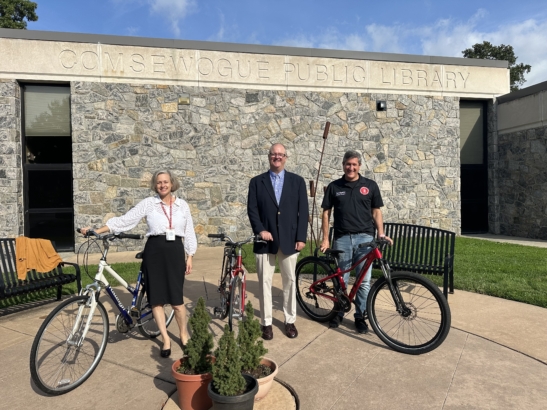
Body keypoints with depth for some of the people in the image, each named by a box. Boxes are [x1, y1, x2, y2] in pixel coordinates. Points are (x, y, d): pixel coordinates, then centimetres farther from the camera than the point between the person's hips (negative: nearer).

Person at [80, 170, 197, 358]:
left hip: (175, 251, 0)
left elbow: (189, 233, 9)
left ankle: (184, 334, 26)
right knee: (156, 298, 5)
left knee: (176, 298, 2)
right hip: (154, 250, 0)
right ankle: (166, 339, 20)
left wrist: (190, 256, 6)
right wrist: (96, 231, -9)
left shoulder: (182, 205, 5)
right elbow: (125, 220, -3)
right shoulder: (148, 203, 0)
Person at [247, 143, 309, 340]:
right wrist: (260, 230, -13)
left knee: (290, 281, 10)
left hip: (289, 240, 1)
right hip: (266, 239, 0)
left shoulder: (297, 181, 5)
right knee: (265, 282, 4)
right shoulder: (257, 182, 5)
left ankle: (290, 321, 25)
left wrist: (301, 237, -5)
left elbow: (303, 211, 1)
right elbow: (252, 210, 1)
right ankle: (266, 323, 17)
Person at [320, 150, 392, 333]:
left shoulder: (370, 185, 4)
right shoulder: (334, 186, 4)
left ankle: (360, 316, 18)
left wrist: (381, 233, -6)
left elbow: (376, 211, 7)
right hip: (342, 238, 0)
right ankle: (339, 312, 27)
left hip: (364, 237, 0)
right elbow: (326, 213, 6)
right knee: (341, 279, 10)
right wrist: (325, 238, 2)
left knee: (364, 280, 3)